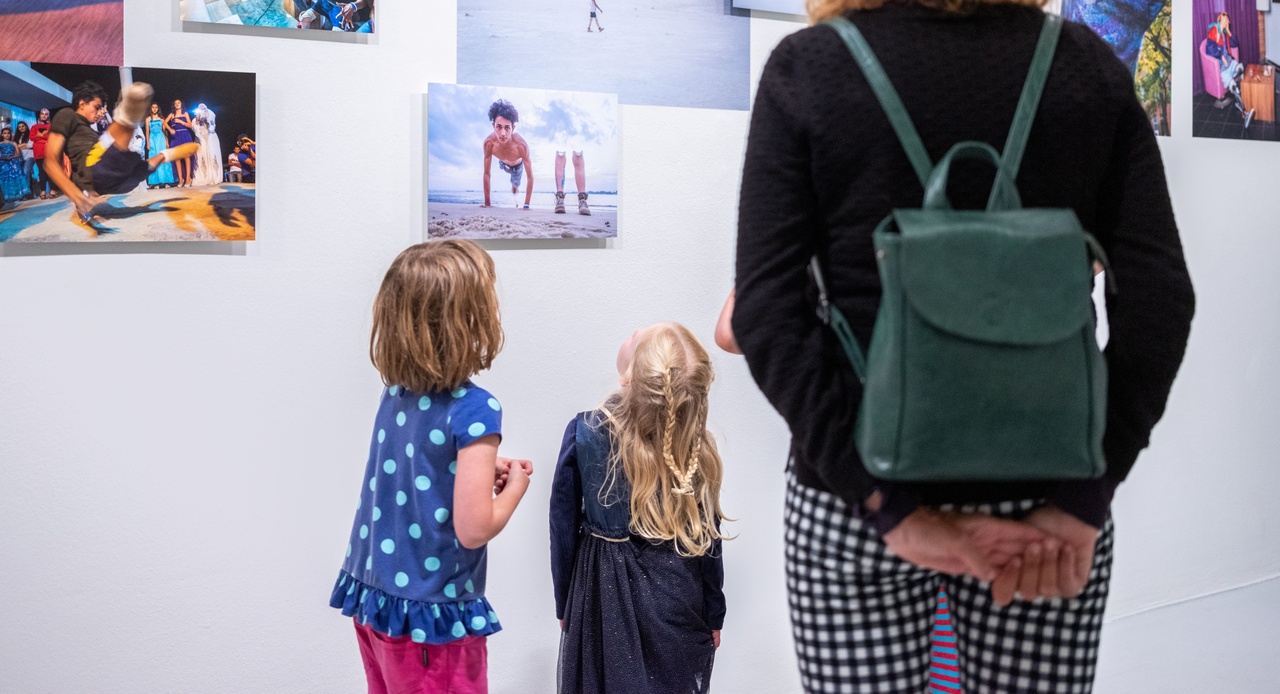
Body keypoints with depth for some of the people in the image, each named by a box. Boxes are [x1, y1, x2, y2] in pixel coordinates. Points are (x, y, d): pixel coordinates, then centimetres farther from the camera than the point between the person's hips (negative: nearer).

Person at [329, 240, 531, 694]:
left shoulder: (395, 392, 1)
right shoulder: (474, 409, -21)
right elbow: (473, 530, -22)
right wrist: (515, 486, -5)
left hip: (369, 596, 7)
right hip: (429, 615, -7)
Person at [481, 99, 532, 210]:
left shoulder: (521, 145, -49)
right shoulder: (489, 143, -43)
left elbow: (530, 177, -40)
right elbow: (487, 174, -31)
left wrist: (526, 204, -40)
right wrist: (487, 203, -28)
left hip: (518, 165, -2)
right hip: (504, 164, 2)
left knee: (515, 184, 26)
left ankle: (514, 194, 61)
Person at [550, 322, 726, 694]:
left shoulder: (584, 433, -15)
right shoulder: (697, 448, -13)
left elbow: (564, 529, -6)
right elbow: (708, 541, -5)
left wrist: (564, 604, 6)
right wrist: (714, 617, 8)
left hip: (602, 594, 0)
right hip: (676, 602, 1)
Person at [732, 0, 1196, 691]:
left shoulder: (805, 66, -3)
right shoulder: (1089, 63, 2)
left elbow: (765, 315, -12)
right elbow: (1158, 298, -5)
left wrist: (888, 507, -12)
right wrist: (1081, 500, -7)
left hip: (850, 506, -1)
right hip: (1043, 490, 2)